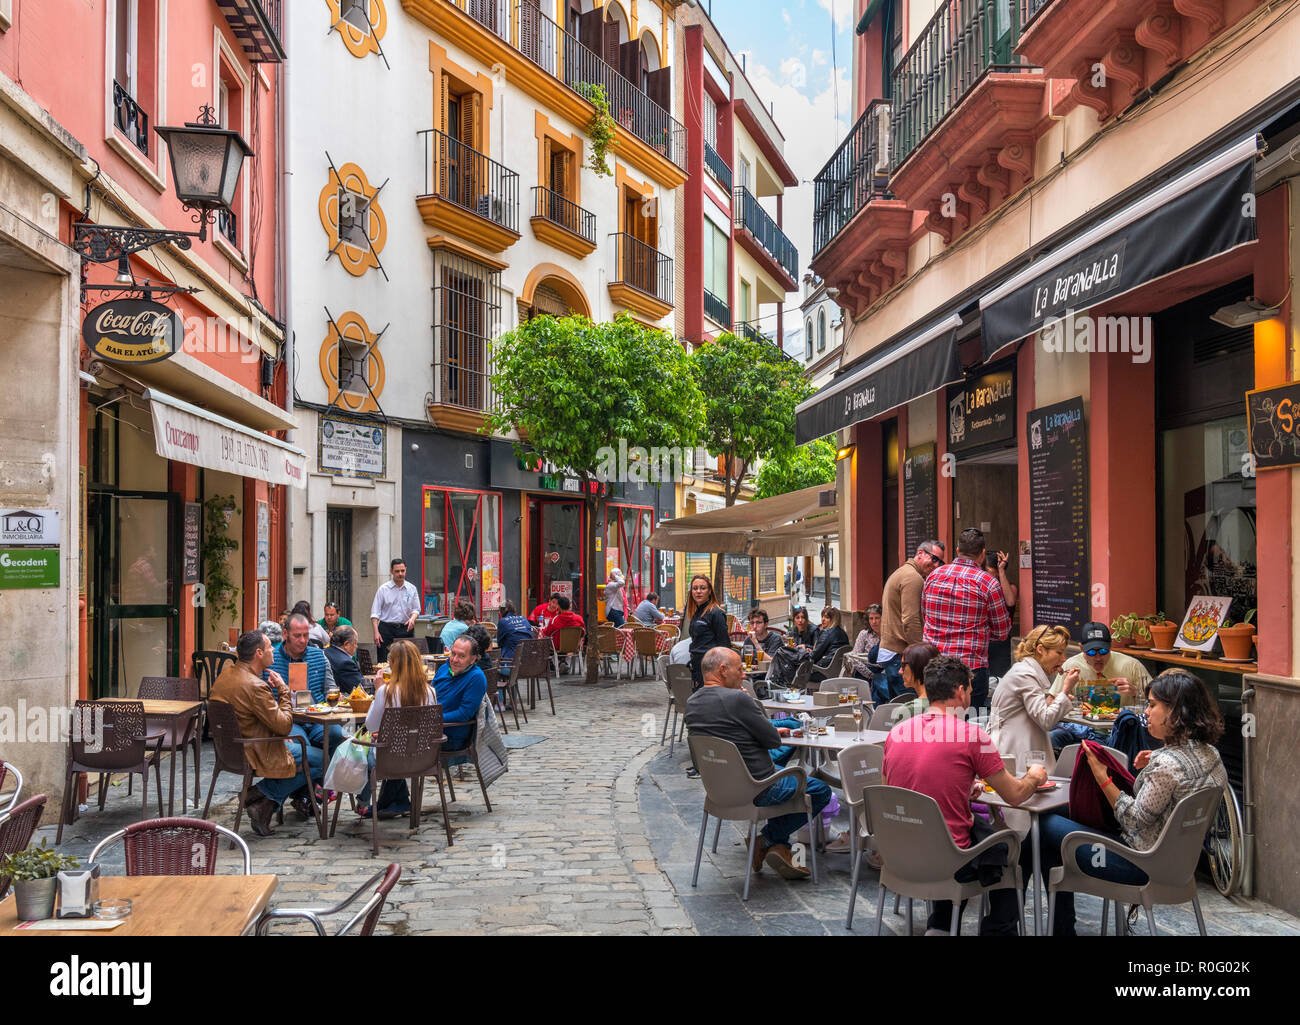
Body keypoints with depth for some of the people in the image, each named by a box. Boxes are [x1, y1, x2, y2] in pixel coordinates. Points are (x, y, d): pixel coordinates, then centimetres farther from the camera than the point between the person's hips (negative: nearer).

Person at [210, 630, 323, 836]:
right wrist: (283, 690, -13)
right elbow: (284, 725, -22)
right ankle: (261, 794, -2)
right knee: (321, 760, -2)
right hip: (256, 755, -10)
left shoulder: (225, 674, 3)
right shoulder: (255, 686, -27)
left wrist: (273, 690, 8)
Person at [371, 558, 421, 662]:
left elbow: (416, 609, 13)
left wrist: (412, 618, -10)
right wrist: (376, 632, -10)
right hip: (386, 629, -2)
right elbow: (375, 613, 0)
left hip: (405, 629, 2)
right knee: (384, 663, -5)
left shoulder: (412, 588, 8)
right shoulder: (383, 589, 1)